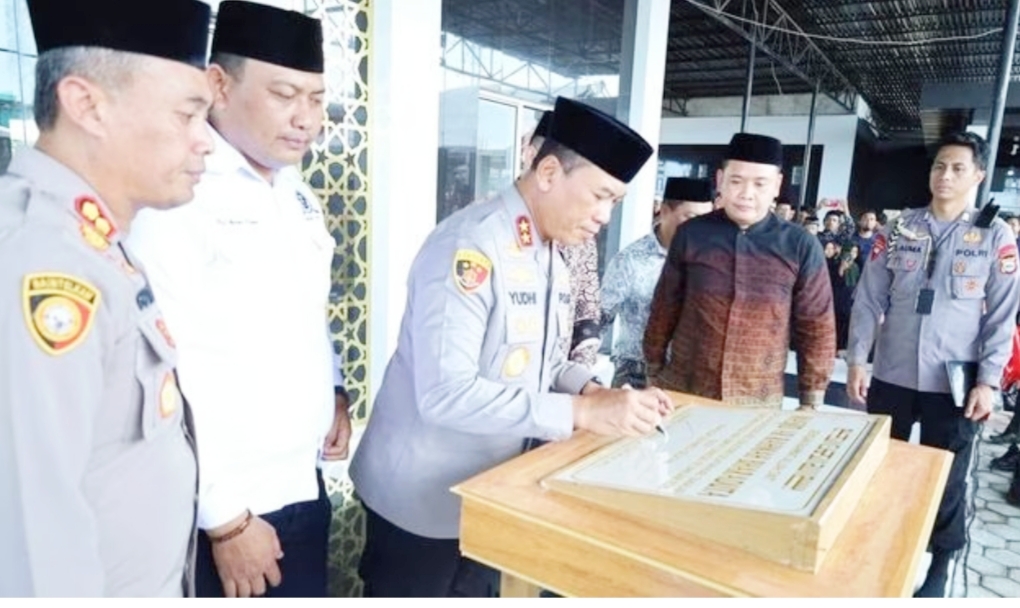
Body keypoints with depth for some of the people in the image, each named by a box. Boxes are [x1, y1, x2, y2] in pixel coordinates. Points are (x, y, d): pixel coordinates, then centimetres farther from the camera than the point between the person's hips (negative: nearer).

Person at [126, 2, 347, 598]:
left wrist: (334, 393, 6)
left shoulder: (297, 194, 7)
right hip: (223, 509, -7)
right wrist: (224, 519, -17)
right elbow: (165, 372, -21)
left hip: (303, 485, 8)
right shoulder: (178, 194, -19)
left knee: (307, 595, 21)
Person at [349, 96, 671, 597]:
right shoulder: (470, 245, -24)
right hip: (420, 498, -8)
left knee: (476, 593, 24)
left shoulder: (551, 258, 5)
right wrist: (581, 413, -29)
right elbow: (444, 393, -31)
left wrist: (593, 392, -7)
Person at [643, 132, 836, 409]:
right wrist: (653, 372, 9)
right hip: (682, 391, 1)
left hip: (758, 402, 0)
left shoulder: (801, 247, -5)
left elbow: (816, 328, 2)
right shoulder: (691, 235, -3)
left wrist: (811, 402, 3)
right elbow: (665, 309, 4)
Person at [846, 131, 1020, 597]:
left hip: (955, 384, -2)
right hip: (891, 376, 2)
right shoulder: (899, 229, 2)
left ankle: (939, 564, 31)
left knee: (945, 478, 11)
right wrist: (856, 359, -3)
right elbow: (869, 299, 2)